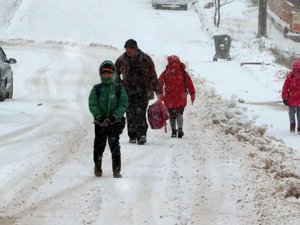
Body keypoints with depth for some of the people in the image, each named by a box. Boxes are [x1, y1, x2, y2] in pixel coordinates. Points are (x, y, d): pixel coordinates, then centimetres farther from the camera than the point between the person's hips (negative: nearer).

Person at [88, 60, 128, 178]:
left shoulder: (119, 89, 2)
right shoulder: (96, 89, 3)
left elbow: (124, 104, -3)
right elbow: (92, 104, -3)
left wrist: (115, 115, -15)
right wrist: (98, 116, -17)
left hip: (115, 121, -1)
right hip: (100, 123, 1)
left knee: (115, 146, -3)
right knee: (99, 145, 8)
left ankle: (116, 170, 2)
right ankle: (97, 166, 29)